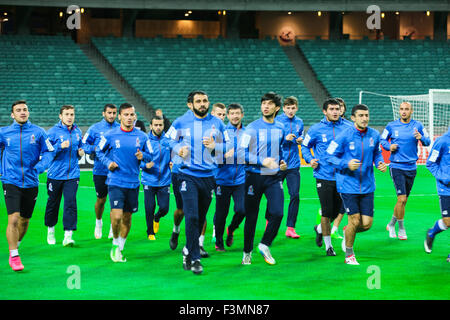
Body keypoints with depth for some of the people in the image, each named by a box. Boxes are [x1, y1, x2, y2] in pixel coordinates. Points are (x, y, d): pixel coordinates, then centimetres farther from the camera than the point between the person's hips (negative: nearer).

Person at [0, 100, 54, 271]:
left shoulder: (38, 132, 1)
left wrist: (40, 167, -13)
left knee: (24, 220, 13)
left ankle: (15, 245, 39)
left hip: (31, 183, 2)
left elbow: (49, 152, 4)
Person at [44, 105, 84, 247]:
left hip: (72, 174, 2)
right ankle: (50, 230, 32)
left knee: (71, 203, -9)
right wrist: (60, 146, -22)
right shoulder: (53, 132, -6)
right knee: (53, 203, 10)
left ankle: (68, 236, -10)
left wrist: (81, 152, 1)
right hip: (55, 175, -2)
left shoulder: (77, 132, 8)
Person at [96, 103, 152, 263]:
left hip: (133, 182, 3)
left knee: (127, 218, 10)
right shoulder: (110, 135, -3)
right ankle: (115, 244, 9)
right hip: (115, 182, -3)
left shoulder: (142, 136, 4)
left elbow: (149, 156, 12)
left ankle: (120, 248, 28)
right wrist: (108, 163, -6)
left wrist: (142, 156, -10)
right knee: (117, 216, -17)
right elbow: (99, 151, 11)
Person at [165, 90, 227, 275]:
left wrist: (214, 146, -8)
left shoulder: (217, 124, 5)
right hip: (188, 175, -3)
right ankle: (194, 259, -8)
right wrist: (179, 149, -8)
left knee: (201, 218, 10)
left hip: (209, 176, 3)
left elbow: (225, 147, 13)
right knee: (192, 216, -14)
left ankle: (189, 251, 32)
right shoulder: (181, 123, 0)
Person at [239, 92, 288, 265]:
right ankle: (247, 252, 21)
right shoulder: (252, 128, -6)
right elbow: (241, 152, -11)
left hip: (274, 178, 3)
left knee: (277, 213, -13)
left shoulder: (280, 128, 9)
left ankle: (265, 245, 9)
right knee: (251, 217, 4)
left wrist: (282, 162, 8)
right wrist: (262, 161, -20)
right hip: (254, 177, -3)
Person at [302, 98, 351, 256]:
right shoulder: (316, 129, -1)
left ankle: (320, 228, 40)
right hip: (324, 177, -2)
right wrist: (309, 159, -5)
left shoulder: (347, 128, 1)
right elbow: (305, 146, 12)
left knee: (336, 211, 10)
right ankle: (328, 245, 12)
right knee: (327, 212, -4)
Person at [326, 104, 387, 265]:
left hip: (367, 185, 4)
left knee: (367, 224, 0)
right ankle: (349, 254, 19)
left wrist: (380, 163, -3)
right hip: (348, 184, -4)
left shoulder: (374, 135, 2)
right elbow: (330, 156, -6)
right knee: (354, 220, -5)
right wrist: (347, 164, -21)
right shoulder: (344, 135, -11)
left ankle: (347, 231, 34)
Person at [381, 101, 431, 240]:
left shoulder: (417, 126, 3)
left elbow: (428, 142, 3)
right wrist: (389, 146, -8)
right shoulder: (391, 126, 0)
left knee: (403, 200, 12)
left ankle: (391, 224, 33)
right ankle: (401, 229, 2)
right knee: (401, 199, -13)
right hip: (396, 166, -3)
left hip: (411, 167, 3)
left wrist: (421, 138, -18)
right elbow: (382, 140, 12)